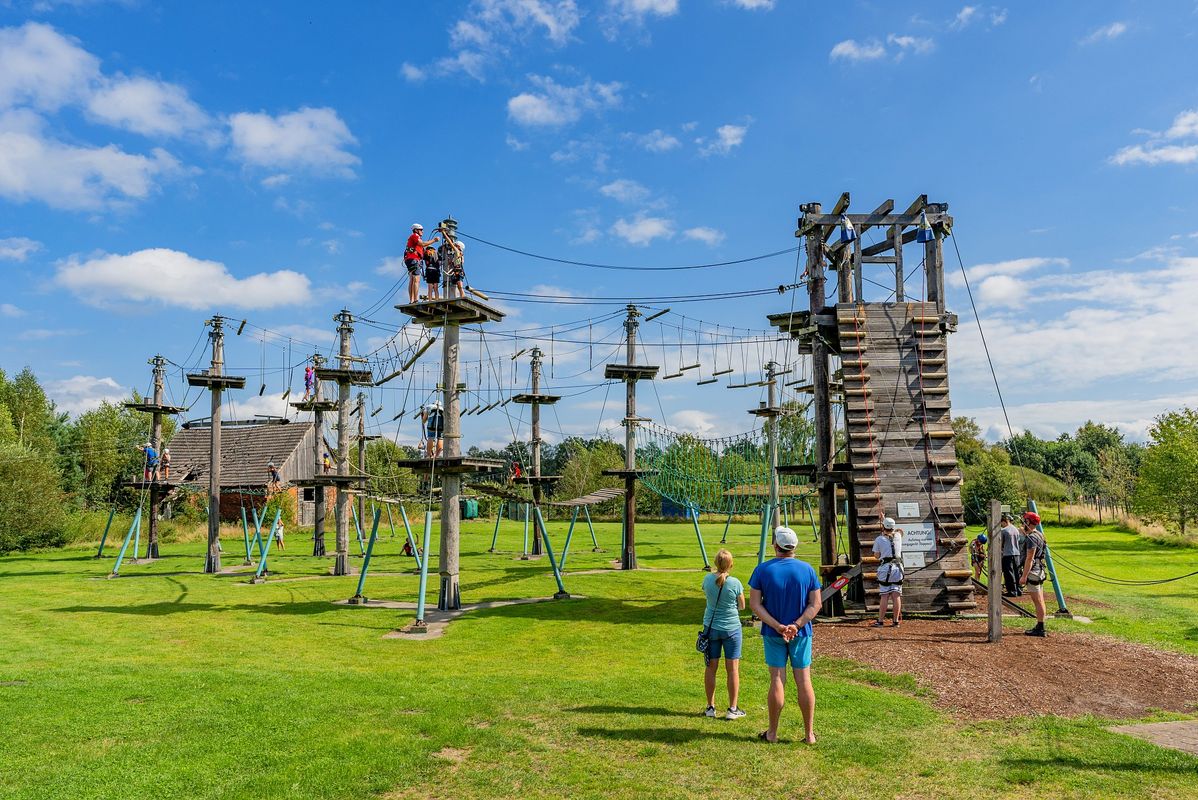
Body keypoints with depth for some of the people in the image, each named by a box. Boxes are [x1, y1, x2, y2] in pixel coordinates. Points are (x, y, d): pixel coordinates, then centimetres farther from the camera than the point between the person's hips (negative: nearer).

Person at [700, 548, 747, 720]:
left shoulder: (708, 579, -8)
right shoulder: (735, 583, -15)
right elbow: (742, 606, -2)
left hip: (711, 627, 3)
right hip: (731, 628, -2)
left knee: (711, 667, 11)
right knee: (733, 669, 7)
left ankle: (710, 707, 19)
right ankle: (733, 709, 12)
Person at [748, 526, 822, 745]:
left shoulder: (763, 569, -7)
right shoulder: (807, 569, -3)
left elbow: (755, 604, -10)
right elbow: (815, 604, -6)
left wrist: (777, 626, -15)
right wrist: (796, 625, -13)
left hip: (772, 634, -1)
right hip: (801, 634, 1)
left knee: (777, 680, 5)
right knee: (804, 681, 7)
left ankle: (772, 733, 15)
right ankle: (809, 734, 14)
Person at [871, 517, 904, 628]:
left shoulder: (879, 539, -2)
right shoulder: (898, 536, 8)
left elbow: (876, 555, 5)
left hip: (885, 568, -3)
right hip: (898, 568, 3)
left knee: (884, 596, -3)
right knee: (896, 595, 5)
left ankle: (880, 621, -3)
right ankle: (896, 621, 7)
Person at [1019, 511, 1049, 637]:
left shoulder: (1032, 538, -18)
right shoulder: (1038, 535, 13)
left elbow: (1029, 558, -22)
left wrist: (1024, 576, -22)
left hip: (1033, 572, -10)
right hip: (1040, 571, 10)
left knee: (1038, 602, -7)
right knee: (1039, 601, 13)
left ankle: (1040, 629, -4)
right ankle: (1039, 627, 20)